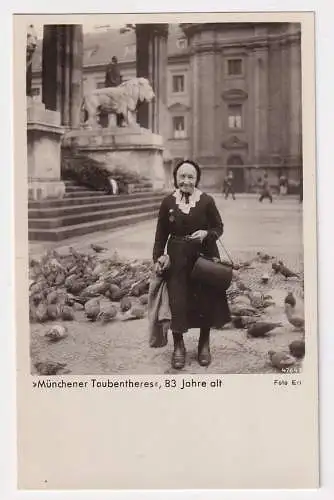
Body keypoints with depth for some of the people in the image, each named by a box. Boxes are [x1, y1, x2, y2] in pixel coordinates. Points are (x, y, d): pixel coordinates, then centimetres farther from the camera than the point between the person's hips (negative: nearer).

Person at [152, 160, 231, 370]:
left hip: (204, 256, 0)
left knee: (206, 300, 7)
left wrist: (206, 234, -18)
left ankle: (204, 344, 27)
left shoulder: (207, 201, -4)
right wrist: (159, 255, -3)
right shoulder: (168, 202, 1)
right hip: (177, 258, 1)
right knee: (177, 301, 0)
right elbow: (161, 232, 7)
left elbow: (219, 227, 2)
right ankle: (178, 346, 18)